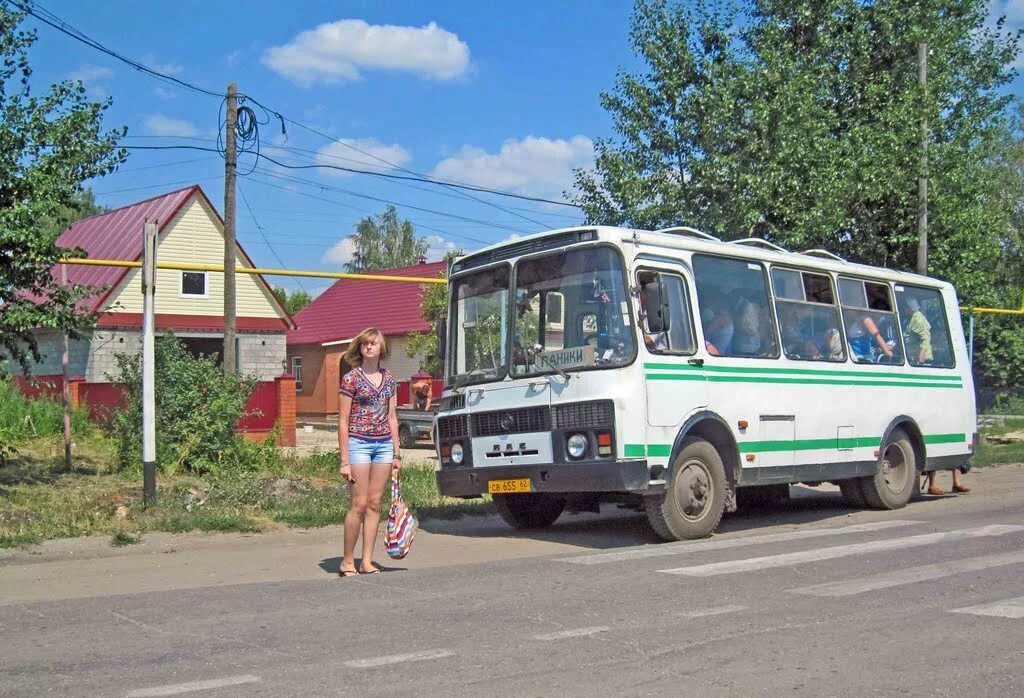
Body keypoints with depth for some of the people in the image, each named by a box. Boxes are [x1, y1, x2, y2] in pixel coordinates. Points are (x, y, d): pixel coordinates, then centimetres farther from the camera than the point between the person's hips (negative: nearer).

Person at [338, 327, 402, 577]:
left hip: (384, 444, 5)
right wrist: (345, 460, -10)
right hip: (358, 443, -5)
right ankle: (347, 561, 3)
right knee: (359, 503, -7)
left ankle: (367, 561, 9)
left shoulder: (388, 379, 11)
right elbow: (343, 422, -5)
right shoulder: (351, 378, -4)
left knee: (375, 504, 4)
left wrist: (397, 453, 10)